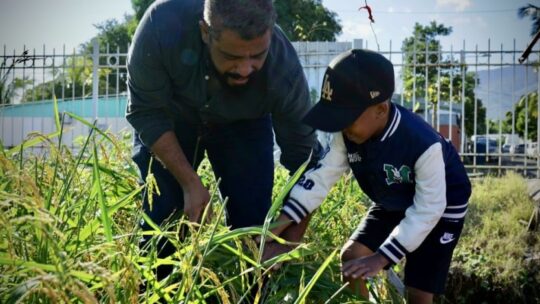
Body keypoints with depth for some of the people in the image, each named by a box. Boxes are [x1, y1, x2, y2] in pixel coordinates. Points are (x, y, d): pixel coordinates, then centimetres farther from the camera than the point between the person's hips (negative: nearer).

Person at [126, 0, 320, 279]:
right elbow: (147, 112, -25)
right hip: (168, 119, 0)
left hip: (243, 125, 1)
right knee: (161, 216, -8)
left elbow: (303, 157, -23)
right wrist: (189, 182, -29)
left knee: (251, 222, -7)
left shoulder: (284, 67, -35)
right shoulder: (163, 23, -38)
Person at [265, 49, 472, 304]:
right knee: (351, 257, -2)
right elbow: (321, 176, -21)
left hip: (440, 209, -6)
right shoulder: (348, 135, -21)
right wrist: (281, 224, -33)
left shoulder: (424, 145, -38)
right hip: (393, 205, 6)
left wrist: (380, 258, -36)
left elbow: (427, 211, -32)